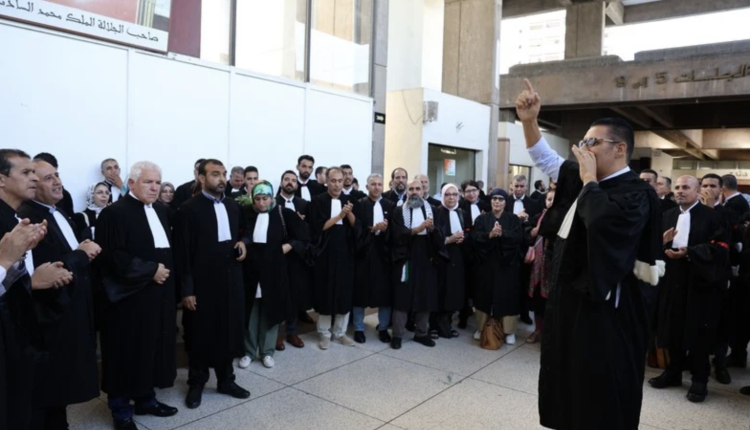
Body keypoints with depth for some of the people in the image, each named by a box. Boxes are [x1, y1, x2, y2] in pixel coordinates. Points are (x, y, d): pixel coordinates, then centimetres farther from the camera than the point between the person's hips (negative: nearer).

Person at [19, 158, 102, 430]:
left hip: (71, 310, 9)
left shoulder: (60, 214, 11)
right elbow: (42, 271, -29)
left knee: (61, 378, 20)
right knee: (45, 384, 6)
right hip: (50, 314, -9)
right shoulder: (26, 219, -21)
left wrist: (87, 250, -4)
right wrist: (80, 254, -16)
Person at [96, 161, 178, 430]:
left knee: (153, 348, 14)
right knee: (128, 352, 4)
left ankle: (146, 398, 29)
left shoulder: (161, 212, 13)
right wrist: (150, 270, -18)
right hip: (129, 298, -7)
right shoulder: (114, 213, -12)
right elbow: (113, 257, -20)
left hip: (158, 296, 7)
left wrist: (166, 271, 5)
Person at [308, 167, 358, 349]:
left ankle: (340, 332, 21)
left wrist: (349, 213, -17)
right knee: (325, 293, 3)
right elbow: (318, 227, -11)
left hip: (345, 252, 3)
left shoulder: (349, 201, 8)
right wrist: (340, 215, -18)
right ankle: (324, 334, 16)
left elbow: (356, 226, 1)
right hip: (325, 253, -3)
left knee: (345, 293, 6)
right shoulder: (318, 201, -3)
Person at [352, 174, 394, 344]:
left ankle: (383, 328, 21)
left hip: (384, 253, 2)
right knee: (360, 291, 4)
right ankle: (359, 329, 18)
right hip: (364, 253, -2)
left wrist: (385, 229, -17)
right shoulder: (359, 204, 1)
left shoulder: (390, 205, 8)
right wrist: (373, 229, -20)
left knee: (385, 291, 6)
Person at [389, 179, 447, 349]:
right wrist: (417, 229, -24)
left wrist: (432, 228, -22)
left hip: (427, 258, 3)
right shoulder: (399, 211, 4)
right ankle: (397, 334, 8)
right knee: (402, 296, -1)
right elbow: (397, 234, -11)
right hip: (405, 259, -2)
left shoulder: (431, 210, 10)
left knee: (425, 296, 7)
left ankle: (421, 333, 21)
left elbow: (440, 235, 0)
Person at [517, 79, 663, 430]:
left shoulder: (634, 193, -17)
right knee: (568, 387, 21)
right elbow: (545, 159, 16)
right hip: (570, 297, 9)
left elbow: (600, 222, -37)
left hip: (602, 308, -8)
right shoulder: (582, 179, 7)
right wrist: (529, 121, 3)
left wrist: (589, 180, -21)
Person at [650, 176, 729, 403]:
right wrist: (662, 242, -11)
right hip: (673, 280, 5)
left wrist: (689, 252, -20)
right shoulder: (668, 216, 13)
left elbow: (720, 246, -11)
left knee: (698, 331, 2)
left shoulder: (711, 216, -3)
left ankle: (700, 379, 15)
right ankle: (673, 372, 24)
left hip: (700, 281, -4)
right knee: (673, 327, 10)